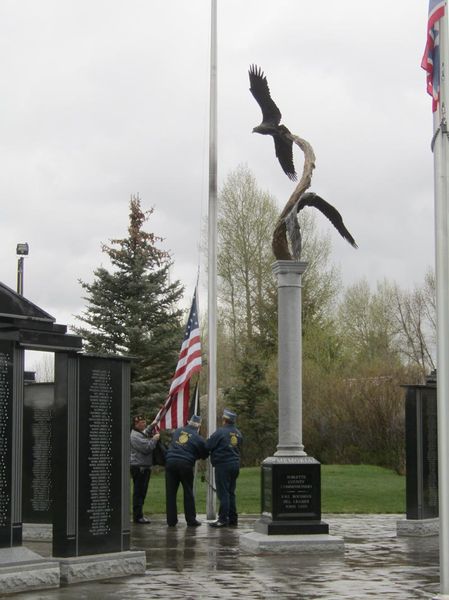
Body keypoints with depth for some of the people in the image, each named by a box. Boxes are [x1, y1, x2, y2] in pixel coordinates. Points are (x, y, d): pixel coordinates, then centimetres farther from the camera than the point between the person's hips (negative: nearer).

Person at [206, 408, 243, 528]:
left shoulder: (220, 432, -12)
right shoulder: (238, 434, 11)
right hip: (235, 464, 7)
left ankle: (223, 519, -5)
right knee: (231, 492, 13)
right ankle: (233, 518, 15)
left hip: (223, 465, -7)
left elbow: (208, 446, -10)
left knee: (223, 492, -5)